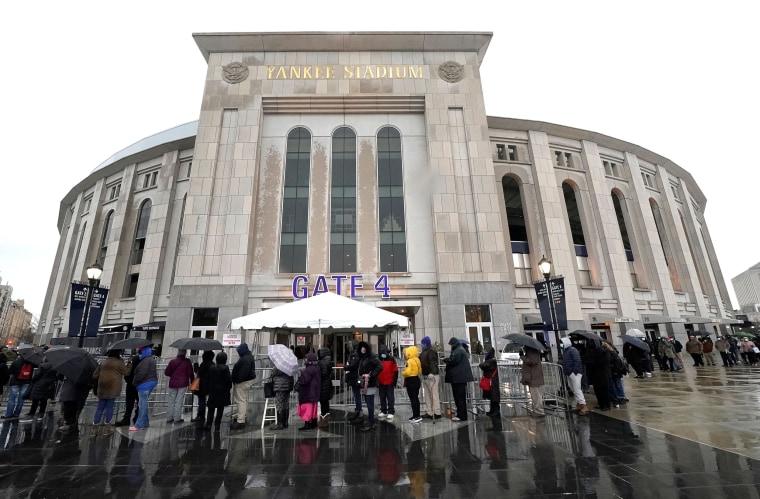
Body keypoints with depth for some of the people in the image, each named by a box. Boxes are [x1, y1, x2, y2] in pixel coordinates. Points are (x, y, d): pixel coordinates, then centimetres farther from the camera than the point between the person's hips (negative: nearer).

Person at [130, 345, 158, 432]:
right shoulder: (151, 359, 15)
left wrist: (134, 381, -11)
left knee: (142, 404, -6)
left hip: (145, 384, -11)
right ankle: (145, 422, 29)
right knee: (144, 404, 20)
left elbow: (142, 373, -25)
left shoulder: (146, 360, -18)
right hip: (151, 382, 11)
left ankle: (139, 425, -1)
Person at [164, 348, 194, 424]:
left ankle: (170, 418, 17)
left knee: (171, 401, 13)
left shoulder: (173, 361, -5)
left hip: (173, 384, 2)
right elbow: (190, 373, -6)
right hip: (183, 384, -1)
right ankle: (177, 419, 7)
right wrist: (192, 381, 8)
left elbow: (166, 372, 1)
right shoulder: (187, 362, -8)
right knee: (179, 401, 4)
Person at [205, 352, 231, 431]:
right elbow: (228, 380, -13)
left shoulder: (211, 367, -2)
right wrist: (229, 387, 5)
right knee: (220, 409, 7)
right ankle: (217, 425, 11)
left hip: (212, 391, 3)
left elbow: (207, 379, 4)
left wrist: (207, 389, 14)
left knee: (211, 408, 14)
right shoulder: (225, 368, -15)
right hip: (222, 391, -3)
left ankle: (208, 424, 11)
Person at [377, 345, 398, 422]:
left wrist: (394, 381, -7)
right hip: (381, 383, 4)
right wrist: (376, 381, 5)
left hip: (390, 383, -4)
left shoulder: (391, 360, -6)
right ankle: (383, 411, 25)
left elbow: (395, 371, -4)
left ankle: (391, 412, 9)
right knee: (382, 398, 13)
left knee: (390, 398, 2)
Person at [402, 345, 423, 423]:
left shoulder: (409, 361, -19)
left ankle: (416, 416, 1)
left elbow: (407, 372, -28)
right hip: (417, 380, 9)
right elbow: (420, 371, 12)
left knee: (413, 399, -2)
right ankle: (417, 416, 24)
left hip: (411, 381, -9)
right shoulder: (417, 360, 7)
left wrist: (403, 373, -9)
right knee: (416, 399, 16)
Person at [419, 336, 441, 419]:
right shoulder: (424, 351, 17)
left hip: (432, 376, -10)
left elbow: (433, 362, -25)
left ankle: (437, 413, -1)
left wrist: (432, 373, -34)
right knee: (427, 395, 13)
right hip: (426, 376, 10)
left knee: (434, 395, -6)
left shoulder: (431, 351, -13)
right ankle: (430, 413, 19)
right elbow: (421, 362, 24)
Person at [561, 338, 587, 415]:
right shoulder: (566, 351, 18)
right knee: (574, 390, 14)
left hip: (574, 373, -10)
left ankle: (584, 407, -7)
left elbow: (578, 361, -20)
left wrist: (575, 371, -23)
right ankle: (578, 405, 22)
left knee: (577, 390, -10)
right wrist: (565, 371, 14)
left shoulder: (573, 350, -11)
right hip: (569, 374, 10)